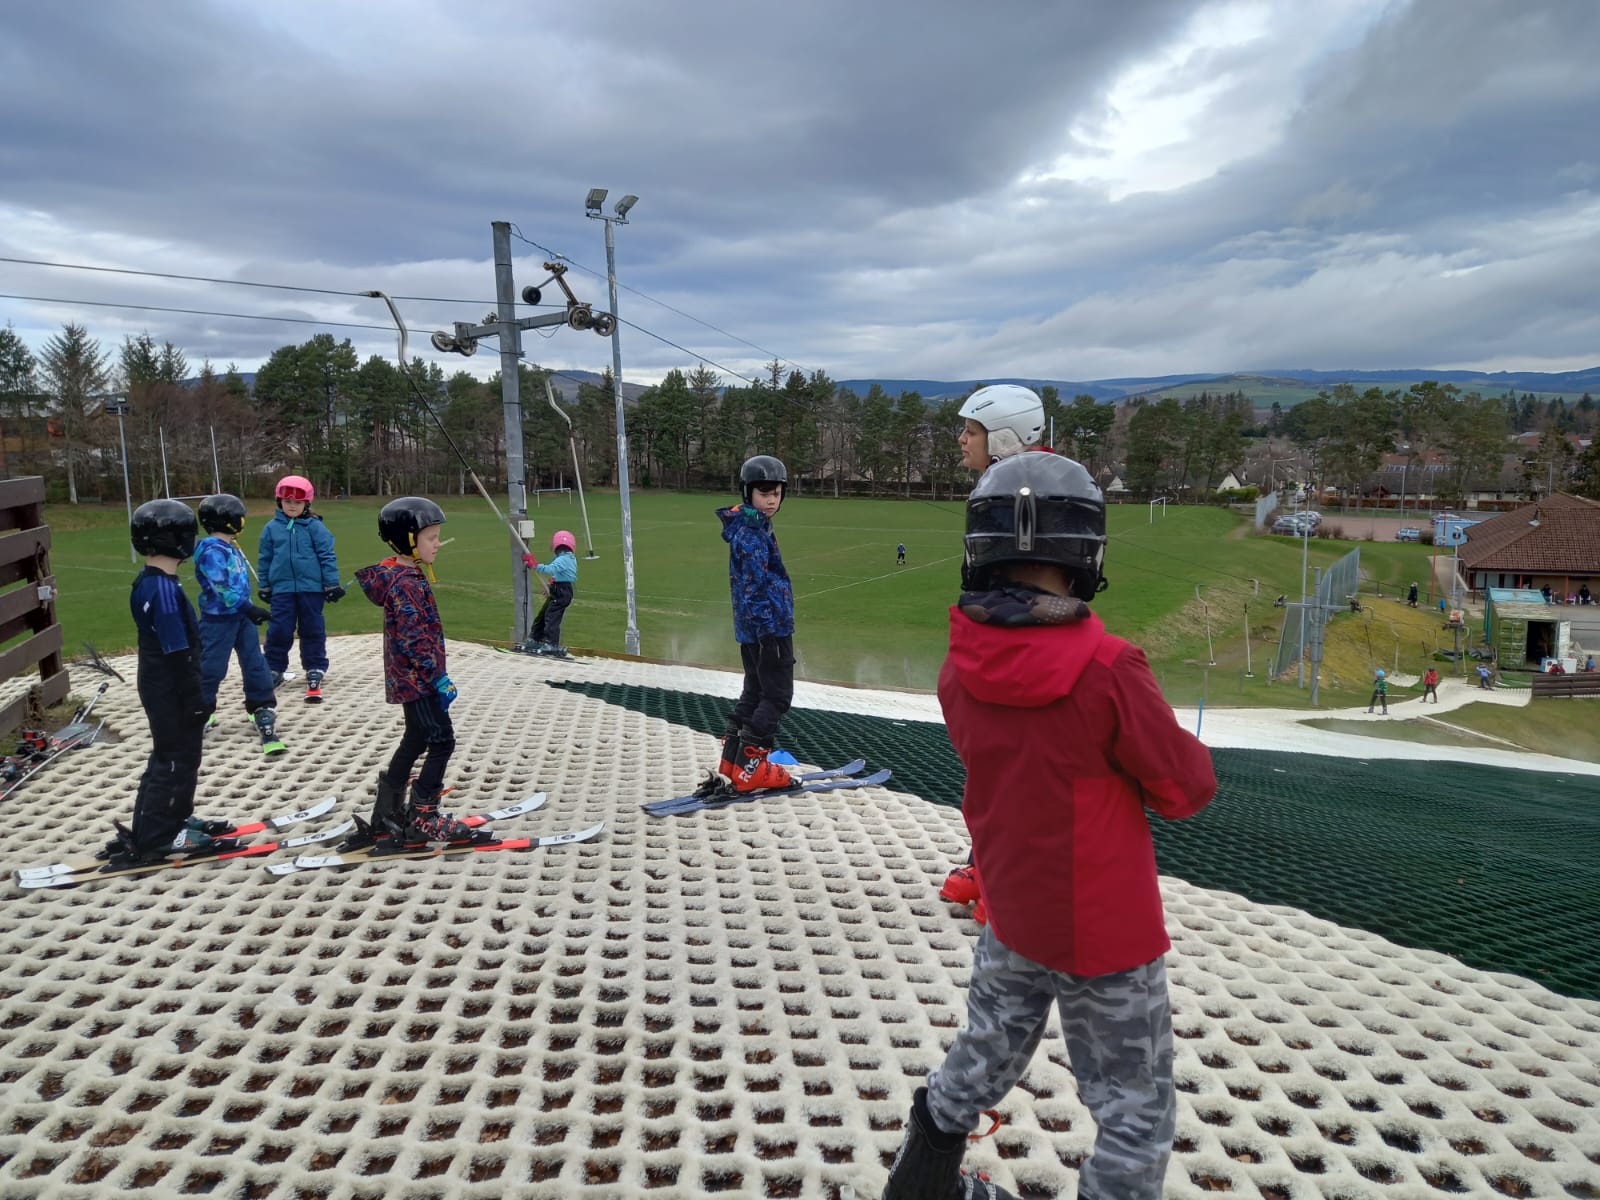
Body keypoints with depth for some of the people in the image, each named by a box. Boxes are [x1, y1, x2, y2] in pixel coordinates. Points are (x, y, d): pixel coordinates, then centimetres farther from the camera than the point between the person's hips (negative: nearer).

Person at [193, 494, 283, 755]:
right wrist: (248, 607, -26)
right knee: (210, 667, 2)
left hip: (240, 616, 8)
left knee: (255, 663, 6)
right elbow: (221, 588, -24)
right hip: (218, 619, -8)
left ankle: (262, 710, 10)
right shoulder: (211, 550, -18)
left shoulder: (231, 547, 9)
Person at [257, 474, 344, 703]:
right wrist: (265, 587, 13)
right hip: (282, 588, 2)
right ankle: (274, 670, 18)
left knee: (313, 630, 7)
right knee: (278, 631, 4)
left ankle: (315, 671, 17)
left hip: (311, 587, -1)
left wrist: (332, 584, -3)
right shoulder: (271, 528, 4)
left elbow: (327, 556, -2)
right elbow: (264, 559, 11)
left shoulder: (315, 527, -3)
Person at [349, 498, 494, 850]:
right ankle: (422, 821, 2)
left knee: (414, 743, 17)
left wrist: (436, 674, 23)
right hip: (417, 679, -10)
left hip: (409, 678, 10)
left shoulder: (407, 575, 12)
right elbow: (413, 639, -25)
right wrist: (439, 678, -23)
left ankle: (385, 818, 25)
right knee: (442, 743, -5)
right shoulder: (406, 583, -20)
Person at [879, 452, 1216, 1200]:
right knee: (1136, 1117, 14)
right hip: (1105, 933, -6)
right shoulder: (1107, 671, -27)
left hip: (1010, 911, 6)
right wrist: (1166, 744, 5)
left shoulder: (959, 671, -10)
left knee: (985, 1055, 28)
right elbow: (1187, 789, -14)